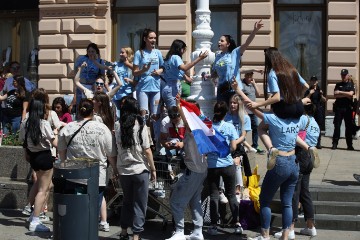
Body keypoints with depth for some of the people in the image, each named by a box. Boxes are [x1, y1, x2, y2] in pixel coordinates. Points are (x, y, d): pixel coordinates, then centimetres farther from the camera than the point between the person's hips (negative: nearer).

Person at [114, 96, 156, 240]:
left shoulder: (117, 126, 0)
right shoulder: (140, 124, -7)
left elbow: (114, 150, -1)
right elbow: (147, 150, -7)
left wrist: (115, 169, 8)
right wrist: (153, 169, 1)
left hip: (123, 170, 3)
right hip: (140, 170, -3)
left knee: (127, 201, 19)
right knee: (140, 204, 5)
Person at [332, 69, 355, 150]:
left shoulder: (351, 84, 9)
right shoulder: (338, 85, 12)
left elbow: (351, 93, -9)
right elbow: (335, 95, -2)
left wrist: (340, 92, -4)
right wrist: (346, 95, -9)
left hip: (348, 108, -1)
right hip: (338, 108, 1)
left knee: (349, 127, 2)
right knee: (337, 126, -2)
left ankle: (350, 145, 7)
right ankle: (335, 144, 1)